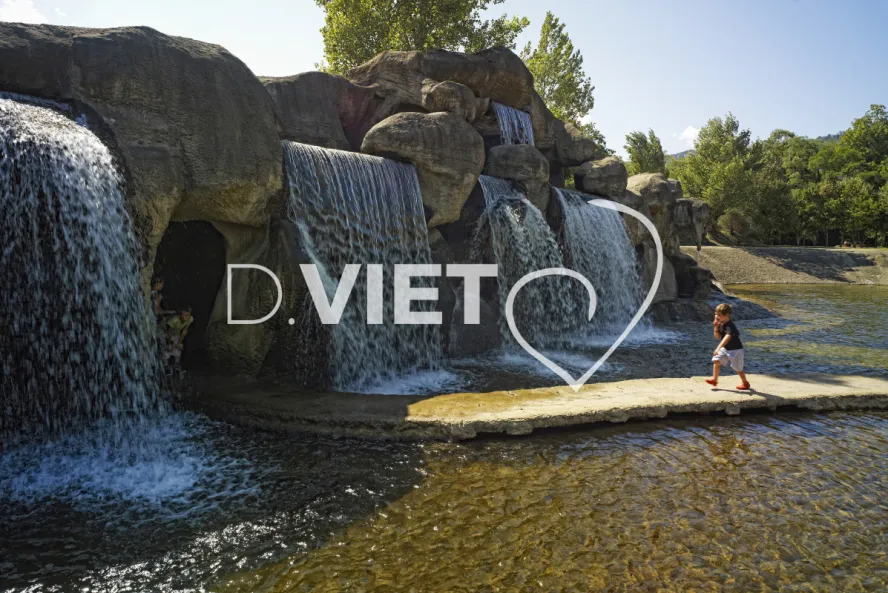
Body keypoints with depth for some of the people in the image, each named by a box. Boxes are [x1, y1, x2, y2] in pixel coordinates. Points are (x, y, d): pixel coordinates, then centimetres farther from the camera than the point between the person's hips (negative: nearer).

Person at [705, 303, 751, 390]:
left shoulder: (730, 326, -31)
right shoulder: (721, 324, -4)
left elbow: (727, 338, -45)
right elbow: (718, 337, 2)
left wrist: (718, 348, -55)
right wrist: (716, 328, -16)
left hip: (735, 350, -7)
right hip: (725, 349, 7)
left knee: (738, 368, 7)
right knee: (716, 361, -6)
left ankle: (745, 383, 29)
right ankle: (714, 379, 4)